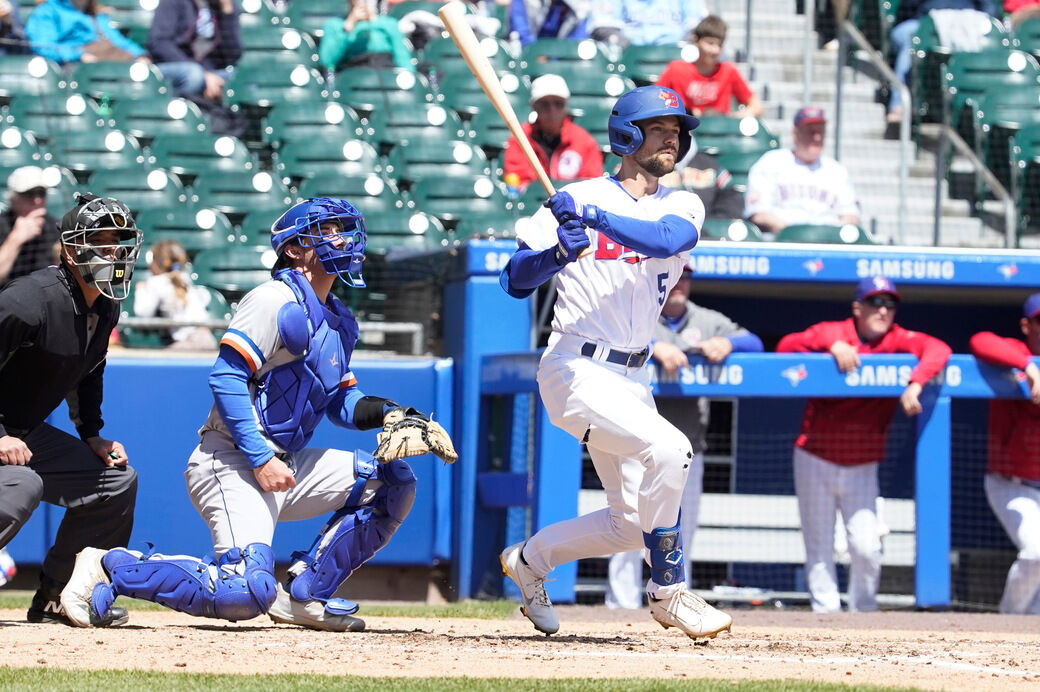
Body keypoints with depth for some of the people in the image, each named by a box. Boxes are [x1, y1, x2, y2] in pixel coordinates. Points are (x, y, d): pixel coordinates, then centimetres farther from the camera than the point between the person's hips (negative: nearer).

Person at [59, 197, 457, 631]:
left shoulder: (338, 322, 17)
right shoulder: (277, 301, -12)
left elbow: (342, 401, 20)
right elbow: (226, 377, -19)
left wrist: (388, 414, -1)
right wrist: (261, 459, -23)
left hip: (286, 467, 9)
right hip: (232, 463, -9)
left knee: (392, 482, 6)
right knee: (247, 591, -26)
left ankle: (302, 595, 6)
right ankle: (111, 567, -10)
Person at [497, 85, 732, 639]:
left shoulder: (682, 206, 6)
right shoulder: (573, 199, -4)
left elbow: (663, 239, -19)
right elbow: (515, 280, -8)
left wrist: (595, 217, -32)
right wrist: (560, 250, -28)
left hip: (632, 378, 6)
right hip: (576, 370, -6)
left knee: (630, 524, 9)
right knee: (667, 448, -27)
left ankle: (530, 559, 31)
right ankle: (668, 591, -15)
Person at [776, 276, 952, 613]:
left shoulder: (898, 340, -2)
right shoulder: (832, 332, -2)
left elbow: (938, 349, -19)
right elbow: (785, 346, -15)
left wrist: (916, 382, -36)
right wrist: (833, 344, -27)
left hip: (863, 467, 0)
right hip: (815, 461, 0)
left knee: (866, 547, -9)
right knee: (819, 548, 3)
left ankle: (863, 613, 9)